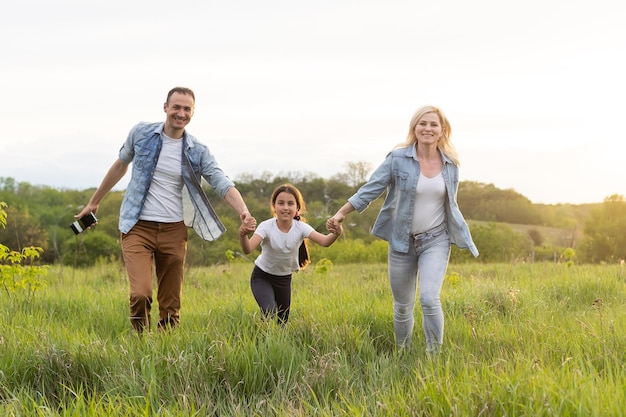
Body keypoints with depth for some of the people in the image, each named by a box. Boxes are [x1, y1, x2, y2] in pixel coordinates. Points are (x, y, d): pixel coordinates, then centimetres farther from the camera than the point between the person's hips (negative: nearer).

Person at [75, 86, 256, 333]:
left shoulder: (198, 152, 1)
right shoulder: (141, 133, 0)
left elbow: (223, 185, -9)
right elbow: (121, 165, 15)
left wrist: (243, 212, -29)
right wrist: (94, 202, 21)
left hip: (174, 230, 2)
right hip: (138, 228, -2)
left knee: (171, 304, 6)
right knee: (141, 294, -19)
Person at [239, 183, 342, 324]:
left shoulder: (301, 227, -18)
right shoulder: (266, 226, -25)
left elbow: (324, 241, -33)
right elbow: (248, 249, -40)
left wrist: (335, 234, -56)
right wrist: (242, 235, -62)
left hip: (284, 279, 3)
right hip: (262, 277, -3)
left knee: (283, 320, 11)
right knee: (270, 315, -24)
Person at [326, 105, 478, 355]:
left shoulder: (450, 164, 0)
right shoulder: (398, 159, -9)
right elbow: (371, 189, -8)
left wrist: (467, 240, 18)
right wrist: (341, 213, -17)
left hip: (436, 241, 0)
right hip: (402, 241, 0)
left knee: (429, 298, -19)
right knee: (403, 306, 9)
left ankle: (435, 355, -3)